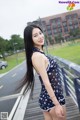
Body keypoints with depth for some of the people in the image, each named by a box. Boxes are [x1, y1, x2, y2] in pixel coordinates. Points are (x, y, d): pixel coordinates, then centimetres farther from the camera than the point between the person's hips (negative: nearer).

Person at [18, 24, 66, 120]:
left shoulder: (39, 53, 8)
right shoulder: (38, 55, -20)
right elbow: (46, 82, -22)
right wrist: (57, 104, -20)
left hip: (46, 98, 9)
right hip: (52, 99, -9)